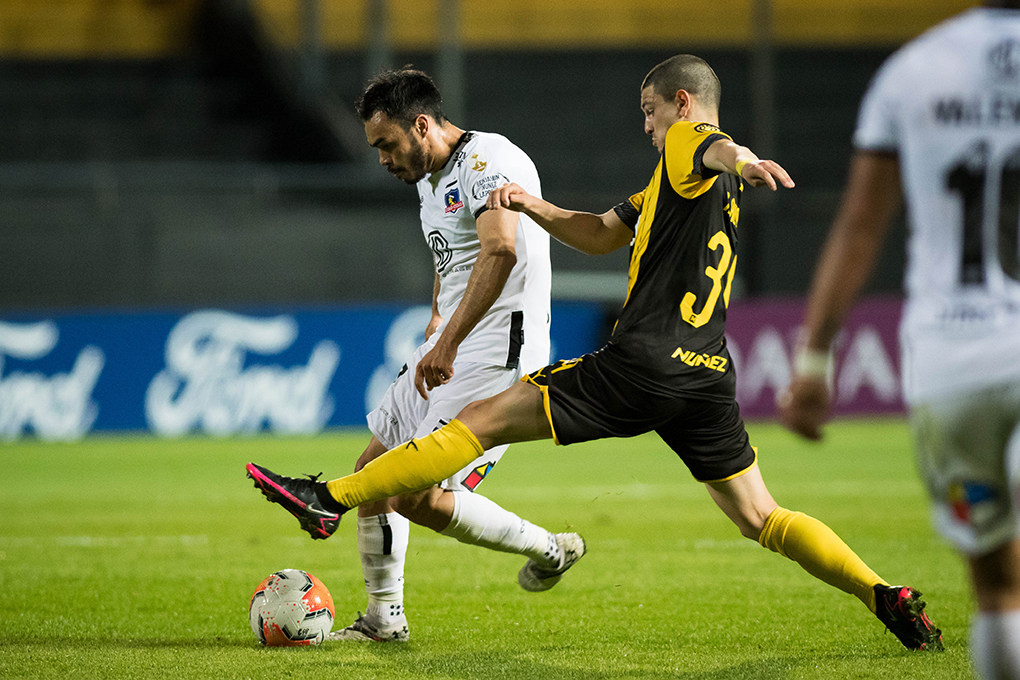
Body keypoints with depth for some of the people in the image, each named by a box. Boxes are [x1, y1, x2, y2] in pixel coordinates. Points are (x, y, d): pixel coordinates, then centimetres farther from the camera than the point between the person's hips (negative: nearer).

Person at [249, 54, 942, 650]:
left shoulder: (686, 144, -1)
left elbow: (715, 148, -28)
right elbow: (603, 233, 31)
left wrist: (743, 160, -53)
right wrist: (536, 207, 14)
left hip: (643, 362, -8)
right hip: (709, 376, 8)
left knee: (484, 420, -4)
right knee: (761, 518, 13)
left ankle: (333, 497, -5)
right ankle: (888, 597, 2)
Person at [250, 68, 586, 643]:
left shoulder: (487, 160, -16)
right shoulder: (428, 180, 17)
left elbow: (501, 250, -34)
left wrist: (448, 344, -39)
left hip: (498, 350, -10)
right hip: (448, 350, 10)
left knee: (417, 498, -14)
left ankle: (551, 551, 3)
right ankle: (384, 618, 21)